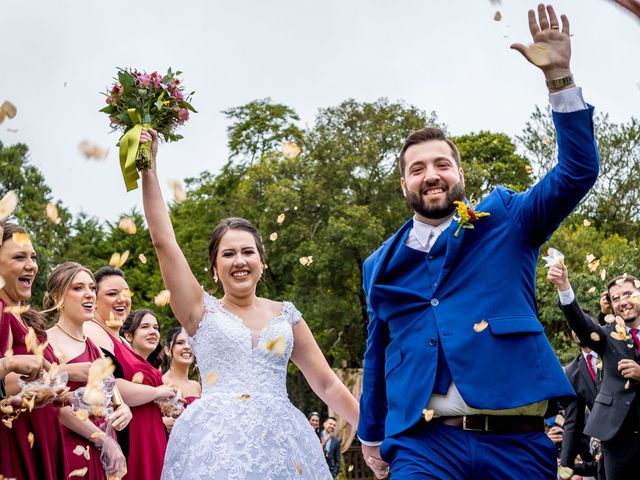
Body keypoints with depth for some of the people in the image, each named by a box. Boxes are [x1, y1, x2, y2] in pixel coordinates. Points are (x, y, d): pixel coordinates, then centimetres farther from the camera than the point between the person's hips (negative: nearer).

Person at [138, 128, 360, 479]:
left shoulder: (285, 315, 14)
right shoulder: (202, 312, 9)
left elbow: (328, 385, 16)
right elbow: (164, 242, 3)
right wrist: (148, 168, 0)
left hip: (281, 443, 2)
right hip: (216, 443, -2)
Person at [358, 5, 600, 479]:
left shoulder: (505, 220, 9)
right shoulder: (382, 264, 14)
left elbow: (578, 172, -3)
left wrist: (559, 77, -11)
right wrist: (371, 435, 25)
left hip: (517, 442, -1)